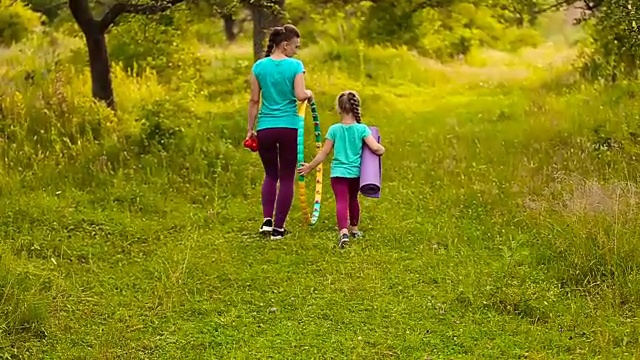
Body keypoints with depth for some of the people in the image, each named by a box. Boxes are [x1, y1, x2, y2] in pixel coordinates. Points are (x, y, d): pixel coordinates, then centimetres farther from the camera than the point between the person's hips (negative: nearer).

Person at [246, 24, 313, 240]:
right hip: (289, 127, -3)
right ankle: (278, 227, 7)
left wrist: (250, 128, 9)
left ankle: (267, 220, 2)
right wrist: (309, 94, 5)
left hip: (265, 128, 3)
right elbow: (300, 95, -17)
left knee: (270, 175, 19)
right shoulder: (295, 66, -7)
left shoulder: (259, 66, 3)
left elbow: (254, 100, 3)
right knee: (286, 178, 8)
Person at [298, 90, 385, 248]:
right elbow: (376, 148, -15)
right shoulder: (362, 129, -6)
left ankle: (343, 231, -34)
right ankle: (354, 229, 42)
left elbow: (323, 154, -1)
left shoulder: (334, 129, -4)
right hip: (356, 173, 2)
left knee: (341, 201, -11)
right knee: (353, 199, 25)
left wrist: (309, 167, 11)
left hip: (338, 173, -2)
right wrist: (382, 150, 9)